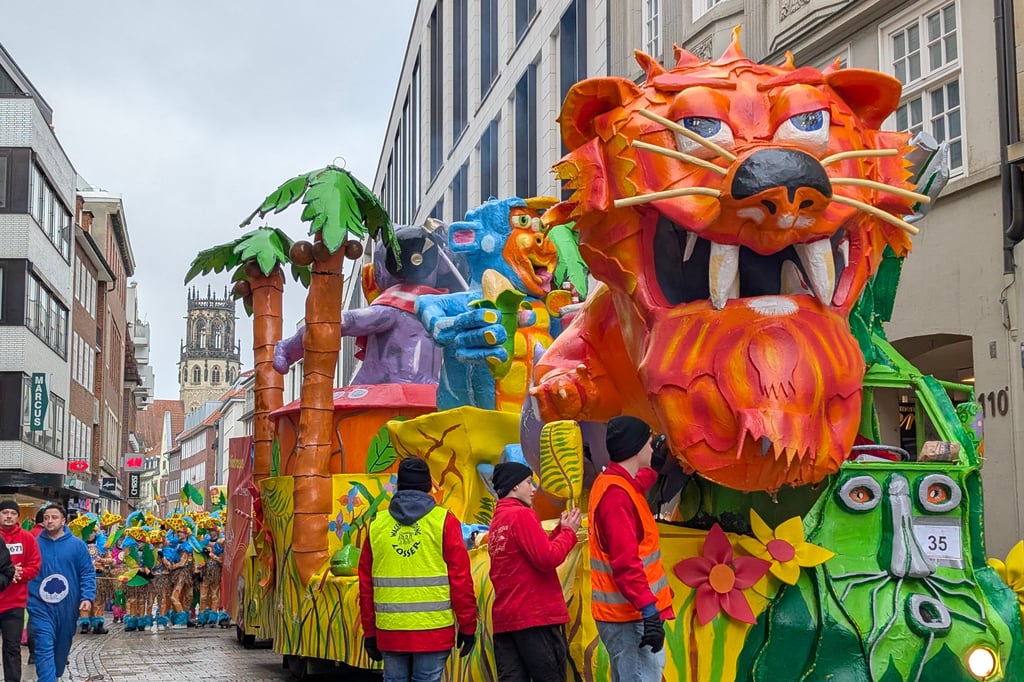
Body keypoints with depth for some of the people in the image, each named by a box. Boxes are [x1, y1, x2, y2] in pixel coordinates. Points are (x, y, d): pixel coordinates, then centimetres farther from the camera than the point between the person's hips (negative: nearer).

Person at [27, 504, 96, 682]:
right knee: (45, 648, -13)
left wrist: (87, 597, -11)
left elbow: (88, 573, 1)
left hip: (68, 607, 2)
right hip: (41, 606, -2)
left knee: (62, 647, 16)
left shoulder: (77, 545, 1)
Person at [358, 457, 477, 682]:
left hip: (389, 632, 3)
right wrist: (467, 626, 2)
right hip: (433, 631, -3)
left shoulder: (377, 525, 7)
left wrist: (369, 632, 18)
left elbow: (366, 585, 10)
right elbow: (460, 579, -5)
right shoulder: (444, 522, -2)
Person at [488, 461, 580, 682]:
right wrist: (568, 532, -2)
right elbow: (548, 559, -16)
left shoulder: (497, 521, 16)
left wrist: (559, 531, 13)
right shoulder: (522, 515, -9)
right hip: (537, 616, -8)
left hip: (504, 619, 8)